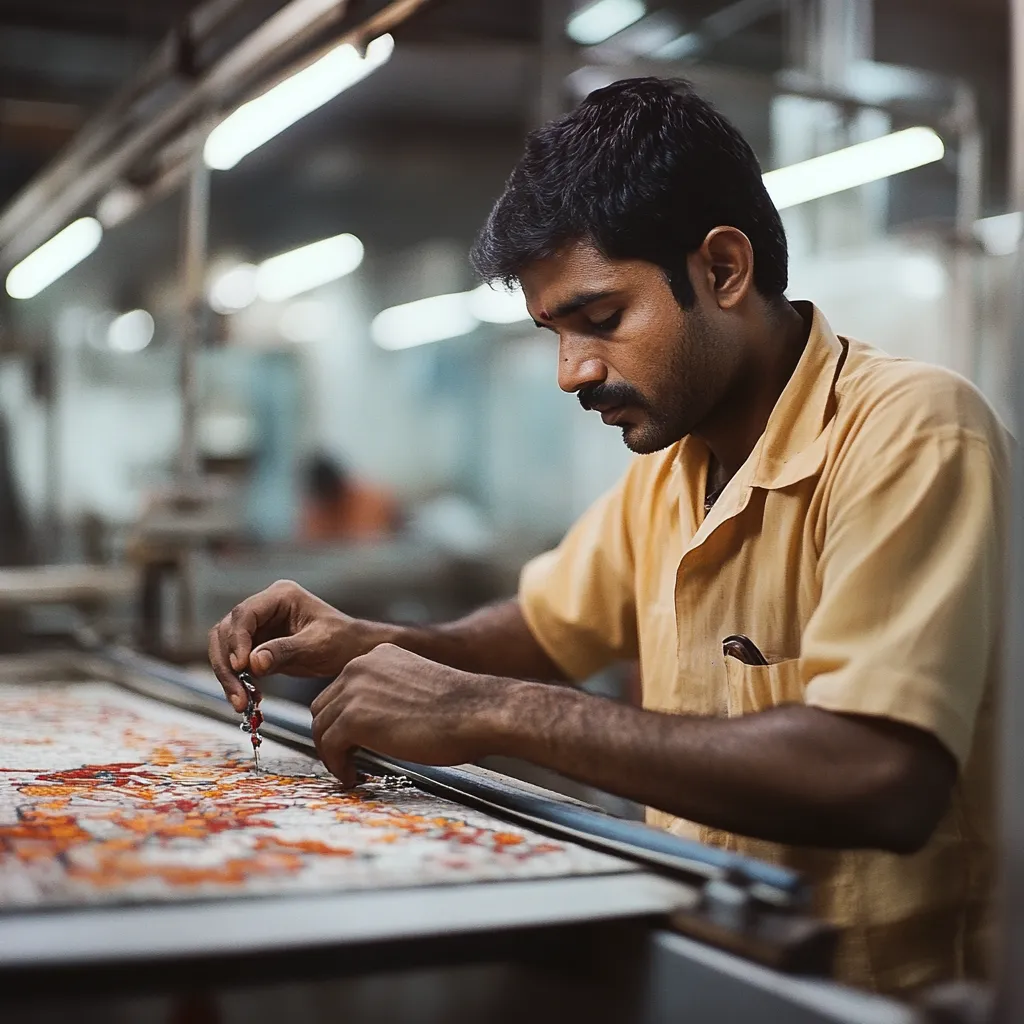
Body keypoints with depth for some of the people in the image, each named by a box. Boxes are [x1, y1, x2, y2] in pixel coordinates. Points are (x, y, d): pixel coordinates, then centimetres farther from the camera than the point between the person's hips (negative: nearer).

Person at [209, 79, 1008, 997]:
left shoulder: (911, 436, -18)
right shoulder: (671, 462, 8)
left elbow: (882, 781, -31)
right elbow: (546, 627, 21)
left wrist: (497, 712, -27)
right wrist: (373, 647, 0)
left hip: (885, 982, -6)